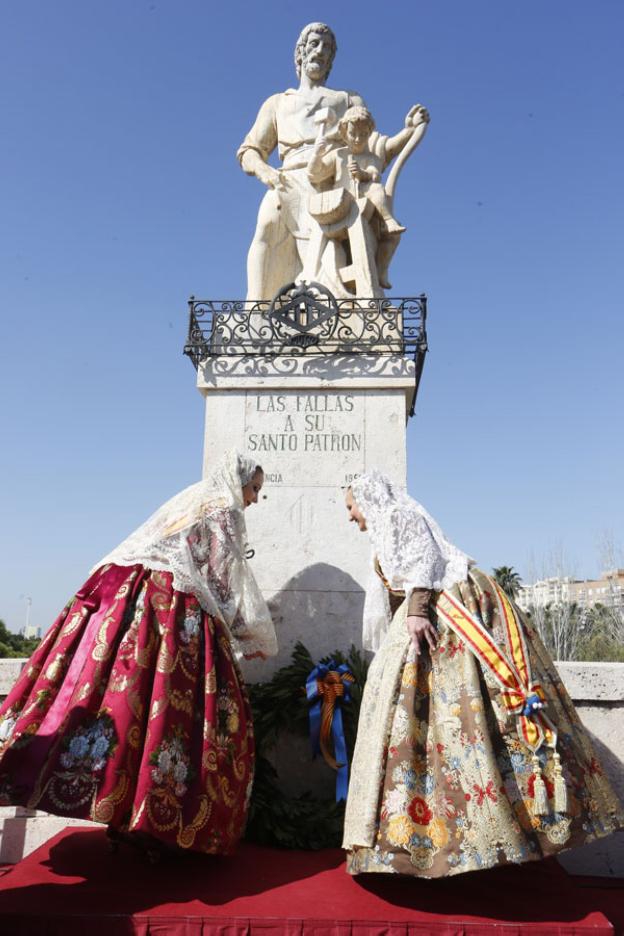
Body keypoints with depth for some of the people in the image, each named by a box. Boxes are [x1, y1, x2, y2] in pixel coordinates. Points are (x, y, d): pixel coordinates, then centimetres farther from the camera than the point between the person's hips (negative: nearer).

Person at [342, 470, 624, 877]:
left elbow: (422, 554, -13)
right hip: (431, 614, 9)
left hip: (446, 607, -9)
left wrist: (416, 608, -26)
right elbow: (393, 595, 31)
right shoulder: (387, 535, 30)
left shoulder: (399, 514, 4)